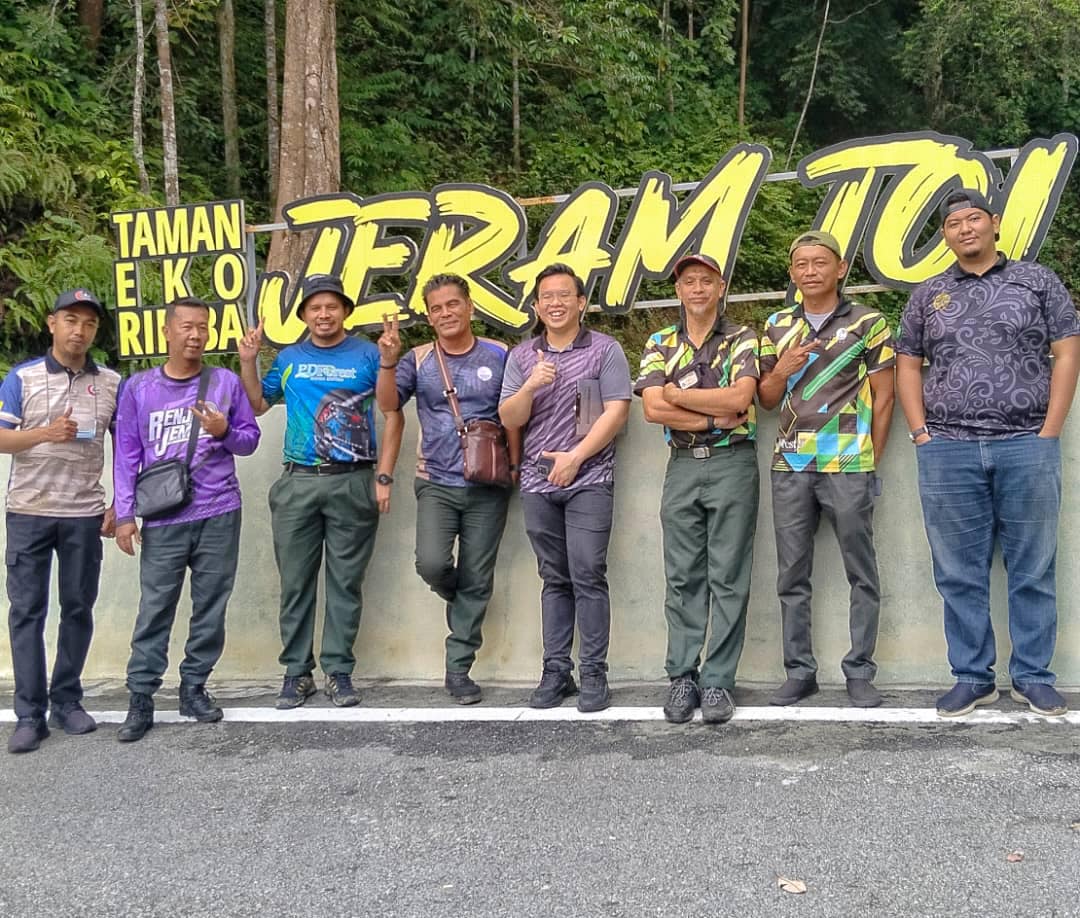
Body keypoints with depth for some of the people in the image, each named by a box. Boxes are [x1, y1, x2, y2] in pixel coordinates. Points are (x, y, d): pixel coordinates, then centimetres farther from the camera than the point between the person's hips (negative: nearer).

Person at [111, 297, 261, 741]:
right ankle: (141, 699, 6)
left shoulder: (226, 382, 5)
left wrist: (224, 431, -12)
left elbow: (250, 438, 10)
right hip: (163, 520, -1)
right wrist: (124, 514, -1)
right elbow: (127, 455, 5)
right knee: (154, 610, -1)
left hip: (219, 516, 1)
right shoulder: (137, 388, 5)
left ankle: (194, 688, 18)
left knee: (210, 607, 6)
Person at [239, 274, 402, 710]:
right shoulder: (289, 358, 12)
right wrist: (248, 361, 4)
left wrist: (383, 476, -5)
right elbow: (257, 404, 18)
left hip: (354, 483, -2)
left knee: (345, 582, 3)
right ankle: (297, 671, 15)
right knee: (296, 582, 5)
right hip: (298, 482, 2)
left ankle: (339, 671, 12)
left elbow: (393, 415, 2)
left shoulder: (367, 354, 3)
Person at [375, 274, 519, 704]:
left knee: (476, 580, 3)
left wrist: (514, 465, -2)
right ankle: (460, 602, 19)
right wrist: (388, 361, -20)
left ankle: (458, 669, 14)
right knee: (432, 563, -18)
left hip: (487, 488, 0)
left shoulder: (499, 356, 3)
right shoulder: (418, 360, 6)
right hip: (436, 484, 1)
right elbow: (388, 404, -5)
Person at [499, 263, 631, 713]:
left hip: (588, 479, -3)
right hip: (537, 483, 4)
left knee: (588, 576, -8)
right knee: (554, 580, 9)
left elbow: (616, 411, -5)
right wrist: (531, 386, -13)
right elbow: (509, 419, 6)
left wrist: (574, 457, -11)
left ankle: (594, 674, -1)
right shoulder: (522, 356, 12)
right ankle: (556, 671, 14)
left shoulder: (605, 350, 2)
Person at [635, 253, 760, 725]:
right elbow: (653, 409, -4)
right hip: (682, 467, 2)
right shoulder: (660, 344, 10)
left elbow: (740, 397, -14)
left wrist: (676, 393, -7)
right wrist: (717, 416, -9)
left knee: (728, 578, -1)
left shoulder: (742, 339, 4)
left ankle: (718, 681, 5)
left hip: (732, 462, -2)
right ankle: (682, 678, 11)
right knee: (682, 578, 4)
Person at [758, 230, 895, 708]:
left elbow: (883, 396, 3)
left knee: (861, 574, 2)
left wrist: (871, 459, -1)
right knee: (792, 576, 6)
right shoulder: (777, 327, 12)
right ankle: (799, 671, 16)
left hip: (848, 466, -3)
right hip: (790, 466, 3)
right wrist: (781, 369, -6)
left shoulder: (868, 323, 3)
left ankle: (860, 672, 12)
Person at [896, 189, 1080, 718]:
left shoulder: (1037, 281, 8)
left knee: (1032, 569, 4)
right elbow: (907, 367, 13)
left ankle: (1033, 677, 15)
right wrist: (921, 434, 0)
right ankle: (972, 677, 14)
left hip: (1027, 446, -1)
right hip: (948, 451, 2)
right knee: (959, 574, 5)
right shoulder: (927, 296, 13)